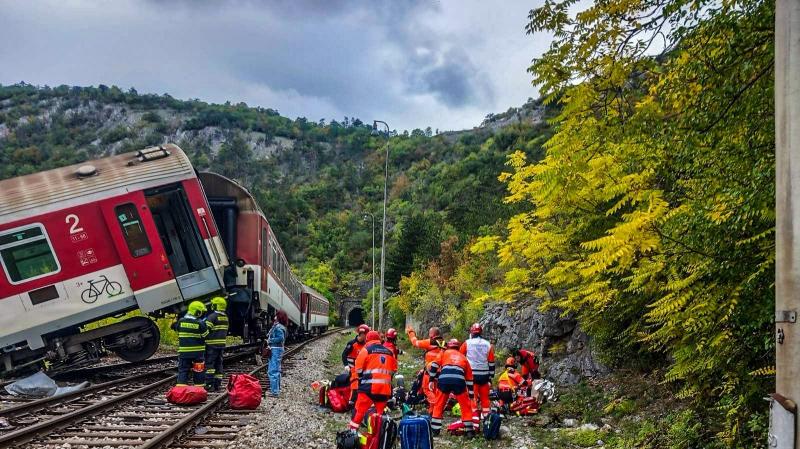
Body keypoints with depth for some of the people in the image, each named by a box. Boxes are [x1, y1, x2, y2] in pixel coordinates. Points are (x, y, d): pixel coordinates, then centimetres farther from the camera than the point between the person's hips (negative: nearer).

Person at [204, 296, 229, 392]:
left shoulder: (212, 316, -13)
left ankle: (210, 385, -8)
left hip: (212, 344, -7)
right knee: (219, 364, 11)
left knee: (209, 364, -4)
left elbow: (206, 331, -16)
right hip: (222, 344, 8)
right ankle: (217, 384, 13)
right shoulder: (225, 317, 13)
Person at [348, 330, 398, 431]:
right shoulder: (389, 352, 17)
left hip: (368, 388, -4)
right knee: (381, 414, 14)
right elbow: (393, 371, 20)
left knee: (359, 412, 0)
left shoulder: (366, 350, 2)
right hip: (385, 389, 4)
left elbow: (358, 370, -1)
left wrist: (355, 388, 6)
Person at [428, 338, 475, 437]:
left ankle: (435, 429, 20)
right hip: (459, 382, 1)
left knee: (439, 405, 17)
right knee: (466, 406, 16)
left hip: (444, 380, 0)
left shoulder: (444, 353, 27)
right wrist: (471, 396, 34)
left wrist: (431, 380, 14)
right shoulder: (463, 357, 31)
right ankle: (469, 431, 15)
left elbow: (434, 365, 11)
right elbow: (469, 379, 31)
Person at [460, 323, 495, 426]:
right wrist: (490, 378, 10)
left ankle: (475, 422, -6)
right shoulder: (488, 345, 5)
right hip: (484, 375, 3)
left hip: (472, 375, -3)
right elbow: (491, 363, 5)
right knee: (485, 398, 13)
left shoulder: (467, 343, -2)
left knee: (473, 398, -1)